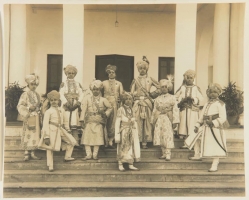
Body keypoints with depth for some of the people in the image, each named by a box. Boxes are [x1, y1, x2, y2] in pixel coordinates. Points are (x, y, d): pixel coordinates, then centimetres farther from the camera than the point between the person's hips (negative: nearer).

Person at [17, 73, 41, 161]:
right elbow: (20, 106, -10)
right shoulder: (25, 94, -4)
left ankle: (32, 153, 13)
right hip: (29, 117, -6)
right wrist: (28, 108, -21)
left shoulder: (37, 95, 13)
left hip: (36, 117, 6)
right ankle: (26, 153, 3)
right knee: (28, 134, -4)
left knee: (35, 134, 6)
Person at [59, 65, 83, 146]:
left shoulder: (78, 84, 19)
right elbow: (61, 94, 2)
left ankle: (76, 141, -9)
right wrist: (66, 103, -13)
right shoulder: (63, 84, 14)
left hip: (75, 105, 1)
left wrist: (78, 103, -8)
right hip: (66, 106, -1)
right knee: (66, 123, -9)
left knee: (75, 123, -8)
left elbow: (81, 95, 9)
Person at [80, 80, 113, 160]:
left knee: (97, 138, -3)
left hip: (99, 122, -1)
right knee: (86, 137, -5)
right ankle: (88, 154, 4)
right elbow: (84, 110, 4)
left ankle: (95, 154, 8)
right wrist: (82, 120, -3)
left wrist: (106, 114, -1)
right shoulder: (88, 99, 9)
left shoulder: (103, 100, 9)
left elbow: (110, 108, 16)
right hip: (89, 121, 1)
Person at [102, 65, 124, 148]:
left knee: (113, 122, -5)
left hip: (115, 104, 0)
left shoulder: (119, 83, 16)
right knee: (106, 122, -4)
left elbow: (122, 95, 9)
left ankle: (110, 140, -3)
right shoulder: (104, 83, 15)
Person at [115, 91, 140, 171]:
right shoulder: (121, 109, -8)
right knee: (122, 148, -1)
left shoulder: (131, 109, 11)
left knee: (131, 147, 6)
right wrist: (117, 134, -14)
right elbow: (117, 122, -10)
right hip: (124, 131, -6)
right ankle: (120, 165, 8)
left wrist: (135, 131, 12)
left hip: (131, 131, 6)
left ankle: (131, 165, 13)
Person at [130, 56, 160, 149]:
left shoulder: (150, 79, 11)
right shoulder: (135, 80, 11)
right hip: (137, 103, 0)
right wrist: (137, 92, -8)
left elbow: (160, 87, 11)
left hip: (147, 103, 0)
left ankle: (144, 142, 1)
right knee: (138, 122, -5)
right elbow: (131, 93, 8)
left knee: (147, 122, -2)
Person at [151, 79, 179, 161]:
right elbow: (154, 110, 14)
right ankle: (164, 153, 11)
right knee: (160, 136, 1)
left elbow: (175, 110, -1)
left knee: (168, 136, -9)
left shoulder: (172, 98, 5)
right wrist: (153, 121, 9)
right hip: (159, 119, 4)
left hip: (168, 119, -3)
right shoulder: (157, 99, 14)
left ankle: (168, 154, -6)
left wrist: (175, 121, -8)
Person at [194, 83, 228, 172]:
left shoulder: (220, 104, -5)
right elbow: (202, 116, 18)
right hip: (207, 128, 7)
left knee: (216, 146, -5)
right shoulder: (207, 104, 16)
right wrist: (197, 126, 8)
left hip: (216, 128, -7)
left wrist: (213, 123, -23)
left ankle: (214, 165, -1)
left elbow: (223, 118, -12)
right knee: (208, 146, 8)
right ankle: (215, 161, 20)